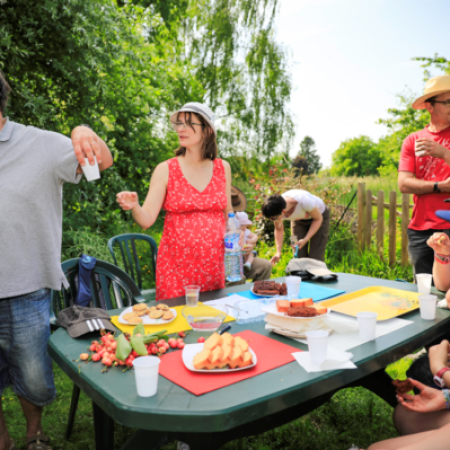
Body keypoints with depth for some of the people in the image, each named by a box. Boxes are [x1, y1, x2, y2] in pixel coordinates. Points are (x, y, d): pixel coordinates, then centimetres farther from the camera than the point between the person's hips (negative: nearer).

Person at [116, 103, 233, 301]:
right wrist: (134, 206, -29)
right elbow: (147, 220, -10)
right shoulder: (166, 170, -3)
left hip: (213, 265, 3)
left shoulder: (222, 168, 5)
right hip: (175, 267, -2)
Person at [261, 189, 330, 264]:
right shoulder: (276, 210, -29)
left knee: (316, 256, -7)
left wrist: (305, 240, -32)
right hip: (299, 219, 4)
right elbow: (279, 230, -9)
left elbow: (318, 219, -23)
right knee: (299, 256, -1)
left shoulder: (304, 201, -43)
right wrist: (278, 252, -19)